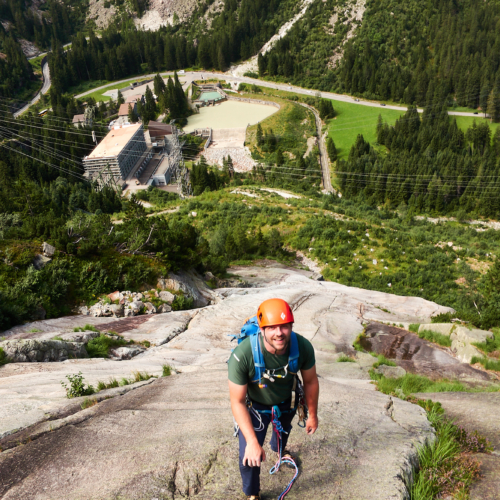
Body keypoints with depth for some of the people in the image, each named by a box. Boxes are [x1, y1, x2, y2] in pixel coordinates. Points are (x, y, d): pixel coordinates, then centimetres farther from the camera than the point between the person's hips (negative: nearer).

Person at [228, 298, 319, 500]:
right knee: (249, 457, -3)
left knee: (283, 431, 33)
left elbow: (310, 382, -13)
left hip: (285, 402, 4)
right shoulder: (242, 355, -43)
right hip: (255, 406, -3)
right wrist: (252, 442, -32)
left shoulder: (303, 347, -34)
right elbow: (237, 402, -30)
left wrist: (313, 415, 0)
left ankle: (279, 449, 72)